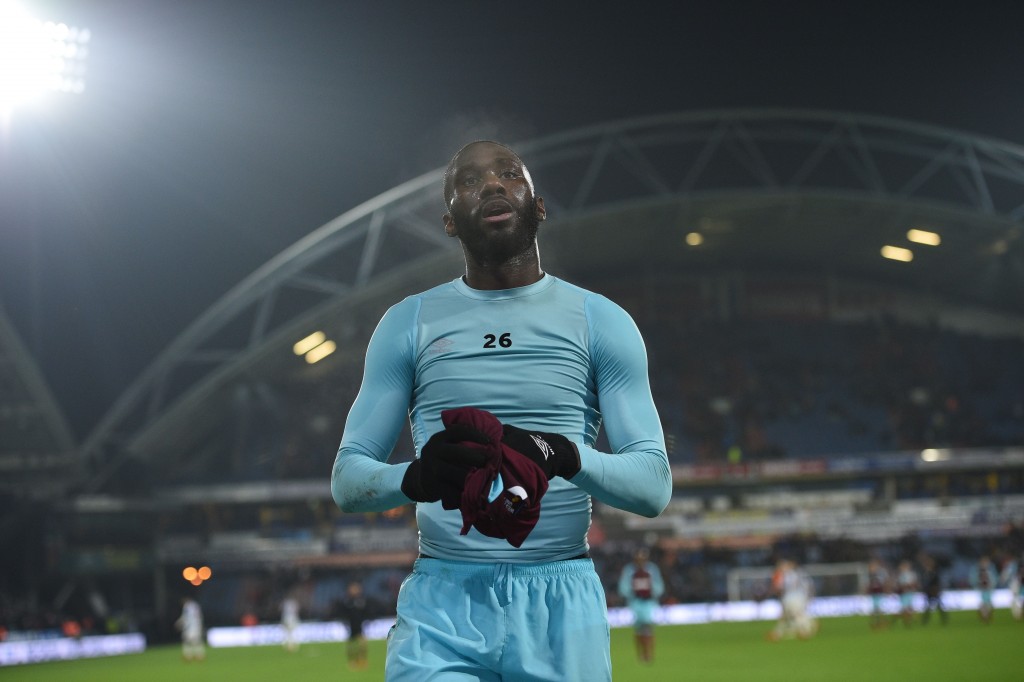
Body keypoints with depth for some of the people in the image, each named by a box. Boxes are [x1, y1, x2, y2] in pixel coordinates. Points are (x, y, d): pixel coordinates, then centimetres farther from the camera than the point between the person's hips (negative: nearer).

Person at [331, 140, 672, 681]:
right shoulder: (409, 324, 10)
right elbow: (347, 478, 7)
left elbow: (655, 484, 0)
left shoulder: (600, 322, 7)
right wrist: (415, 478, -17)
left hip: (561, 603, 0)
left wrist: (566, 457, -21)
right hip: (442, 601, 0)